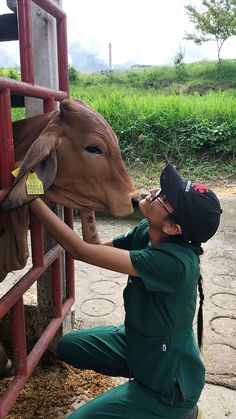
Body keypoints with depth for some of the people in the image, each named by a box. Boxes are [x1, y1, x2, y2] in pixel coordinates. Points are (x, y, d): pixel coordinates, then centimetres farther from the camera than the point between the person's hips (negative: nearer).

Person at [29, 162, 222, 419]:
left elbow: (80, 250, -36)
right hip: (138, 341, 8)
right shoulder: (144, 232, -12)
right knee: (68, 346, 14)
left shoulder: (174, 261, -37)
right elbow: (96, 249, -1)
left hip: (169, 383, -7)